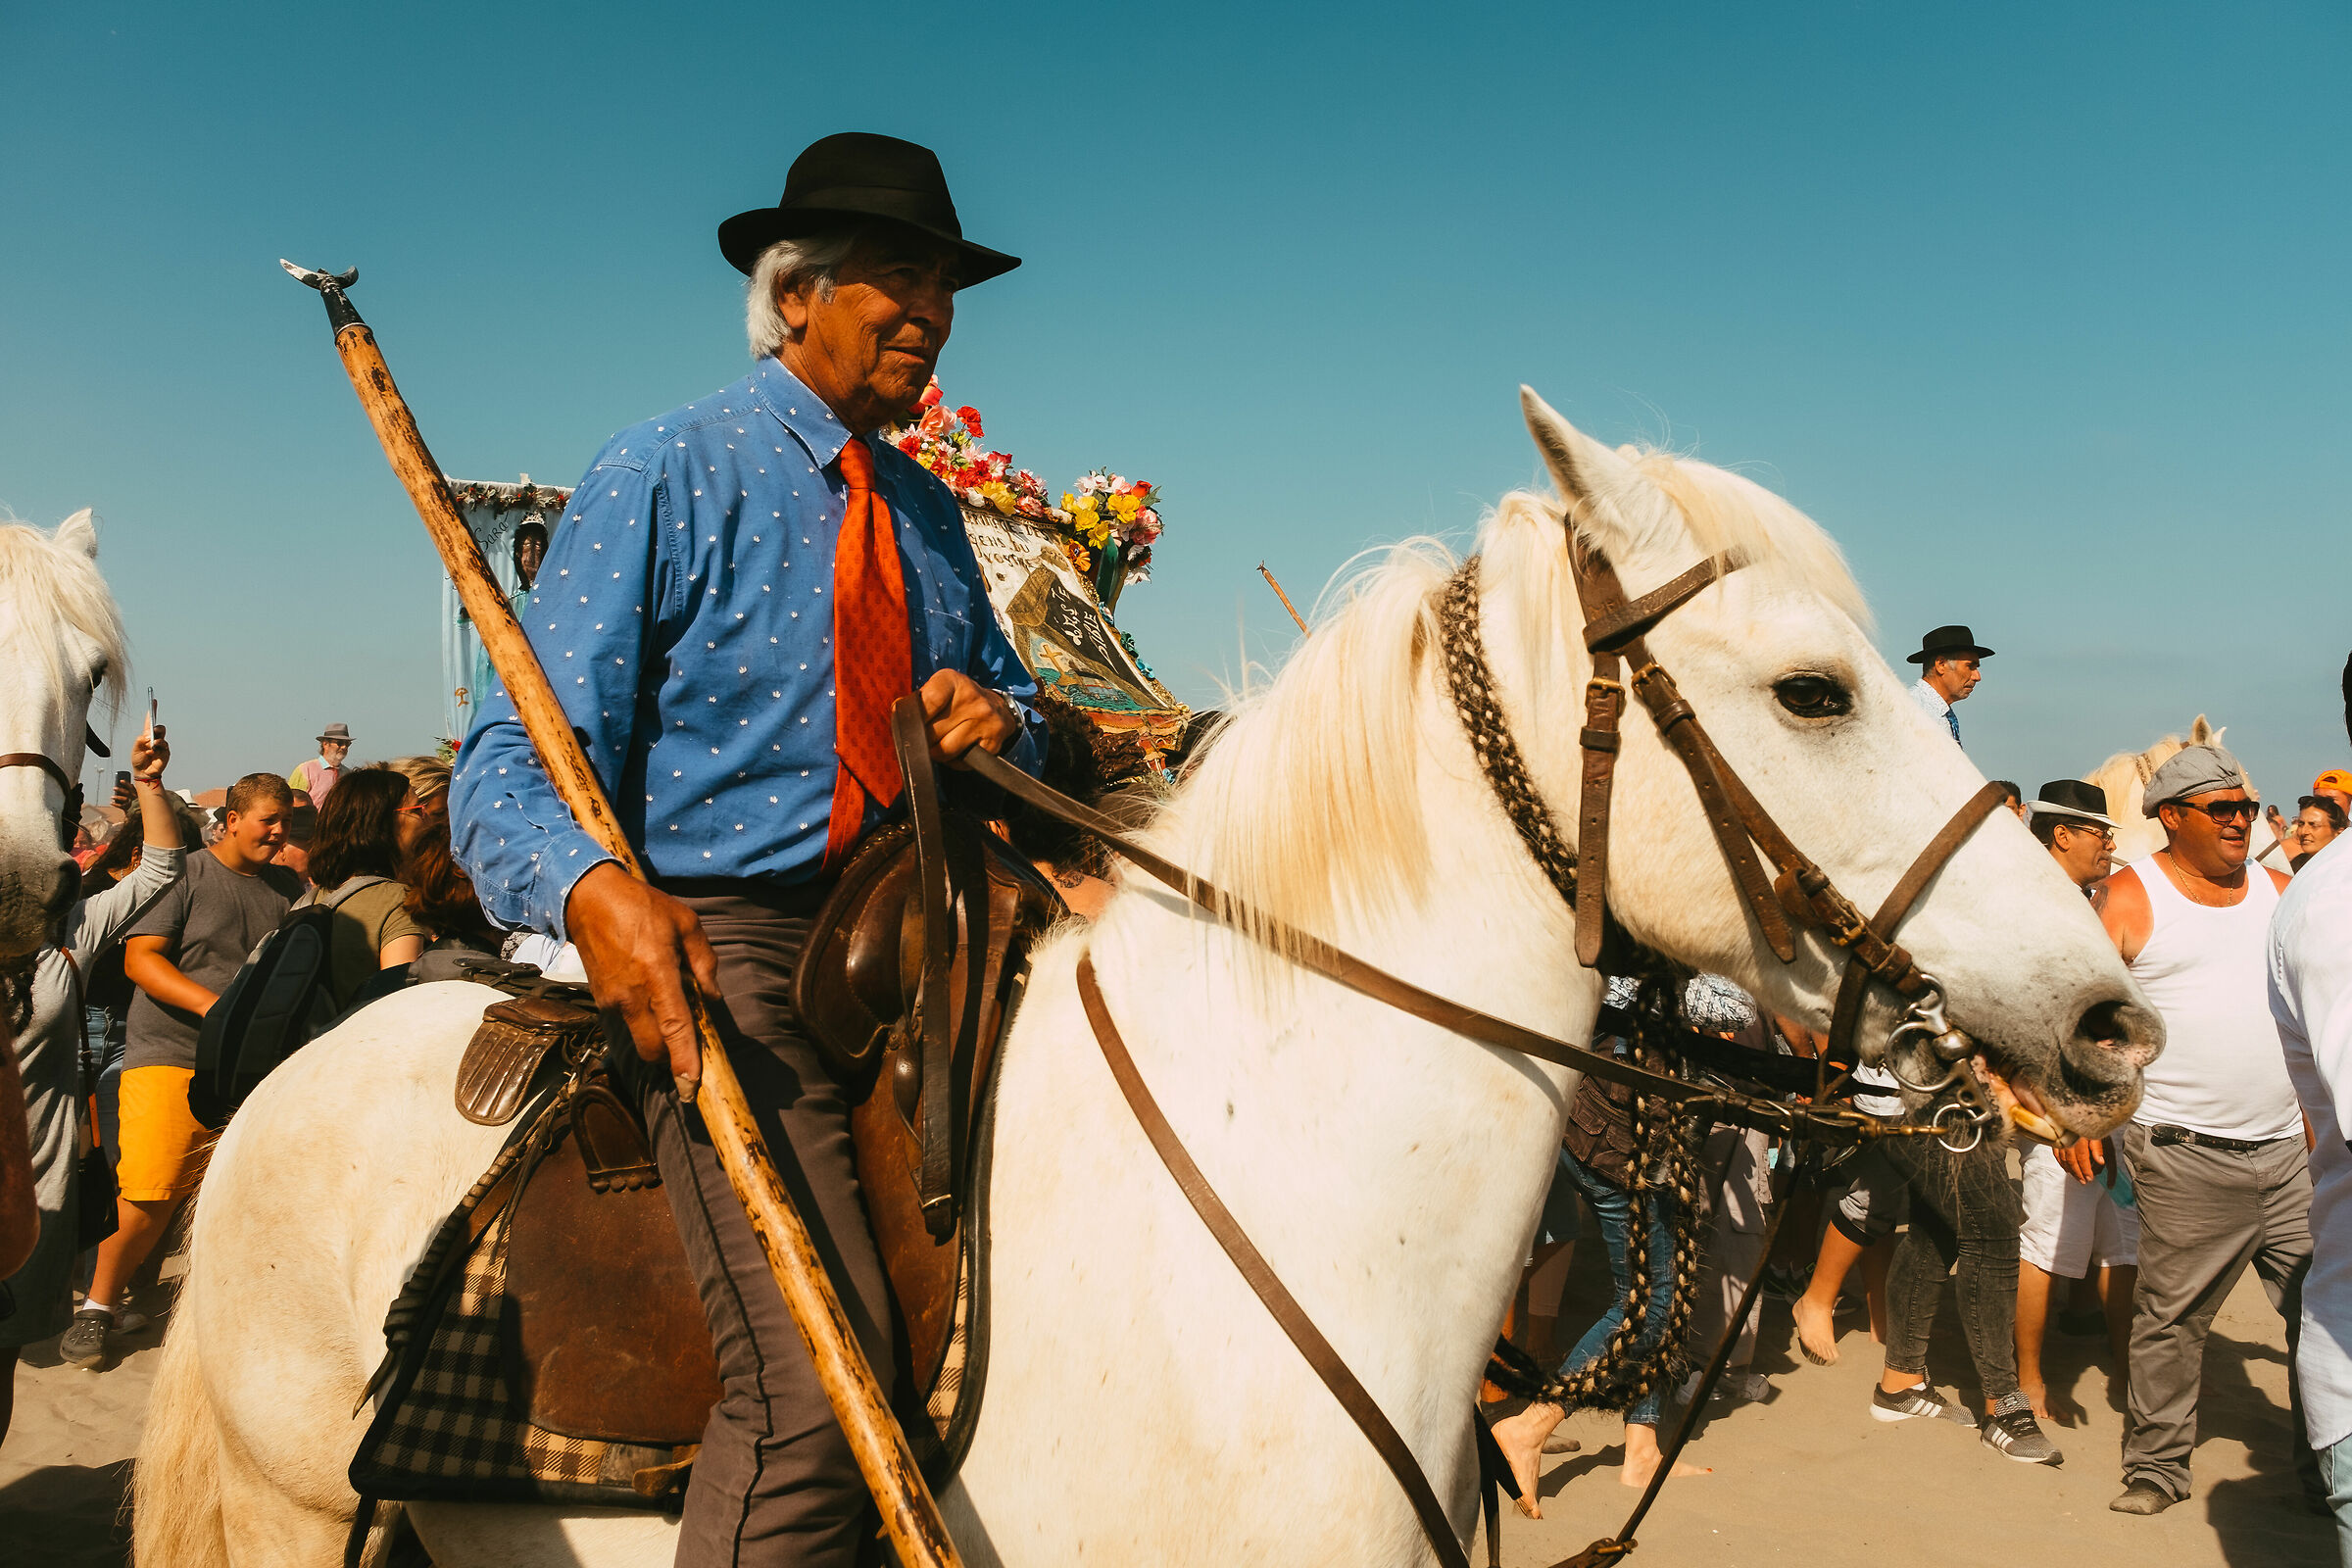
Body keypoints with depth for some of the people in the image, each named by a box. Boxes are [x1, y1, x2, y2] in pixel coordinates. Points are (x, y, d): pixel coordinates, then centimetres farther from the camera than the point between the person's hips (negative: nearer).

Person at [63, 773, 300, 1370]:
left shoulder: (288, 890, 14)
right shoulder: (187, 874, 0)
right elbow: (139, 958, -7)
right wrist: (211, 1003, -19)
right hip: (171, 1054, -4)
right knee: (149, 1194, -10)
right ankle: (96, 1309, 9)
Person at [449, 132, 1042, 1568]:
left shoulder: (929, 512, 17)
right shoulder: (666, 474, -1)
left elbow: (1010, 695, 29)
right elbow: (519, 759, -8)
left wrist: (1002, 717, 2)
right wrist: (592, 889, -30)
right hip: (720, 932, -6)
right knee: (821, 1375, -24)